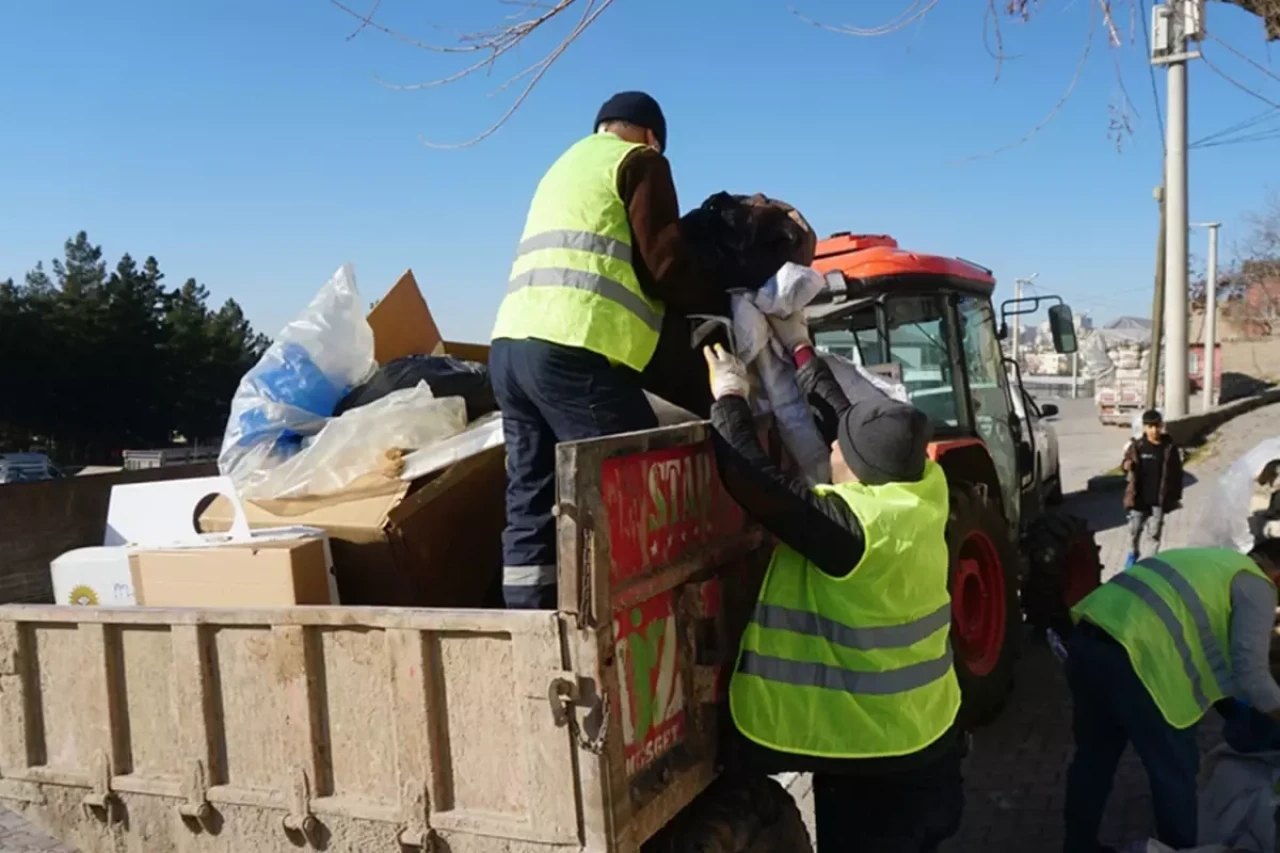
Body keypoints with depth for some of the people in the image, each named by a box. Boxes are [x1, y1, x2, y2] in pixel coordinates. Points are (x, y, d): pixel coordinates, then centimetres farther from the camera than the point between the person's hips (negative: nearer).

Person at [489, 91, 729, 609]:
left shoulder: (568, 164, 32)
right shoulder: (639, 161, 8)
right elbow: (665, 264, 0)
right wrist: (719, 311, 15)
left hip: (511, 344, 8)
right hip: (572, 350, -8)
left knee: (532, 506, 7)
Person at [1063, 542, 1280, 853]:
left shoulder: (1207, 562, 33)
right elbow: (1250, 672, 1)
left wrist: (1230, 705, 44)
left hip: (1088, 638, 9)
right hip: (1132, 653, -9)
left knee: (1095, 756, 23)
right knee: (1175, 771, 10)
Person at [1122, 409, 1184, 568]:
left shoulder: (1169, 447, -7)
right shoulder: (1137, 446, -7)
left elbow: (1177, 473, 0)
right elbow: (1126, 464, 5)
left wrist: (1176, 496, 0)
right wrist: (1127, 466, -20)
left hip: (1159, 499, -1)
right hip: (1139, 497, 1)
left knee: (1155, 532, 7)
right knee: (1134, 528, 12)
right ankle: (1133, 553, 37)